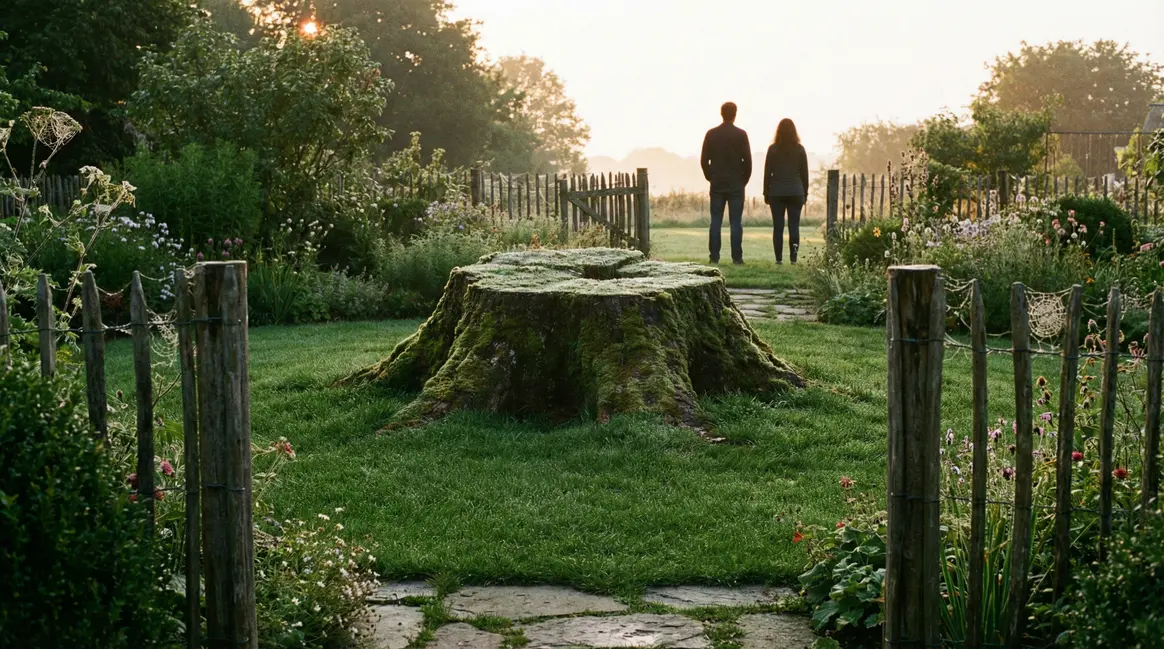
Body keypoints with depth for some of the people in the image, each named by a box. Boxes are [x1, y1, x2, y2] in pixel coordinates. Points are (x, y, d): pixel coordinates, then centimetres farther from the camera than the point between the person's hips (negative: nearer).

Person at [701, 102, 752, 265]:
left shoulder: (711, 134, 2)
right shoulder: (740, 134, -4)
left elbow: (704, 160, 3)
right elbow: (747, 160, -5)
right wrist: (744, 179, 8)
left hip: (717, 184, 2)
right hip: (736, 184, -2)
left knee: (715, 221, 3)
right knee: (736, 222, 0)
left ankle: (714, 257, 0)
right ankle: (737, 257, -3)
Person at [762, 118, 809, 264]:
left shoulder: (773, 149, -1)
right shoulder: (800, 149, 2)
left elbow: (767, 173, 0)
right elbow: (804, 173, 5)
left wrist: (766, 193, 7)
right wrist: (805, 193, 13)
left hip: (776, 192, -1)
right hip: (796, 192, 1)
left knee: (778, 226, 2)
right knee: (794, 225, 2)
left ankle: (779, 258, -2)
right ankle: (793, 256, -14)